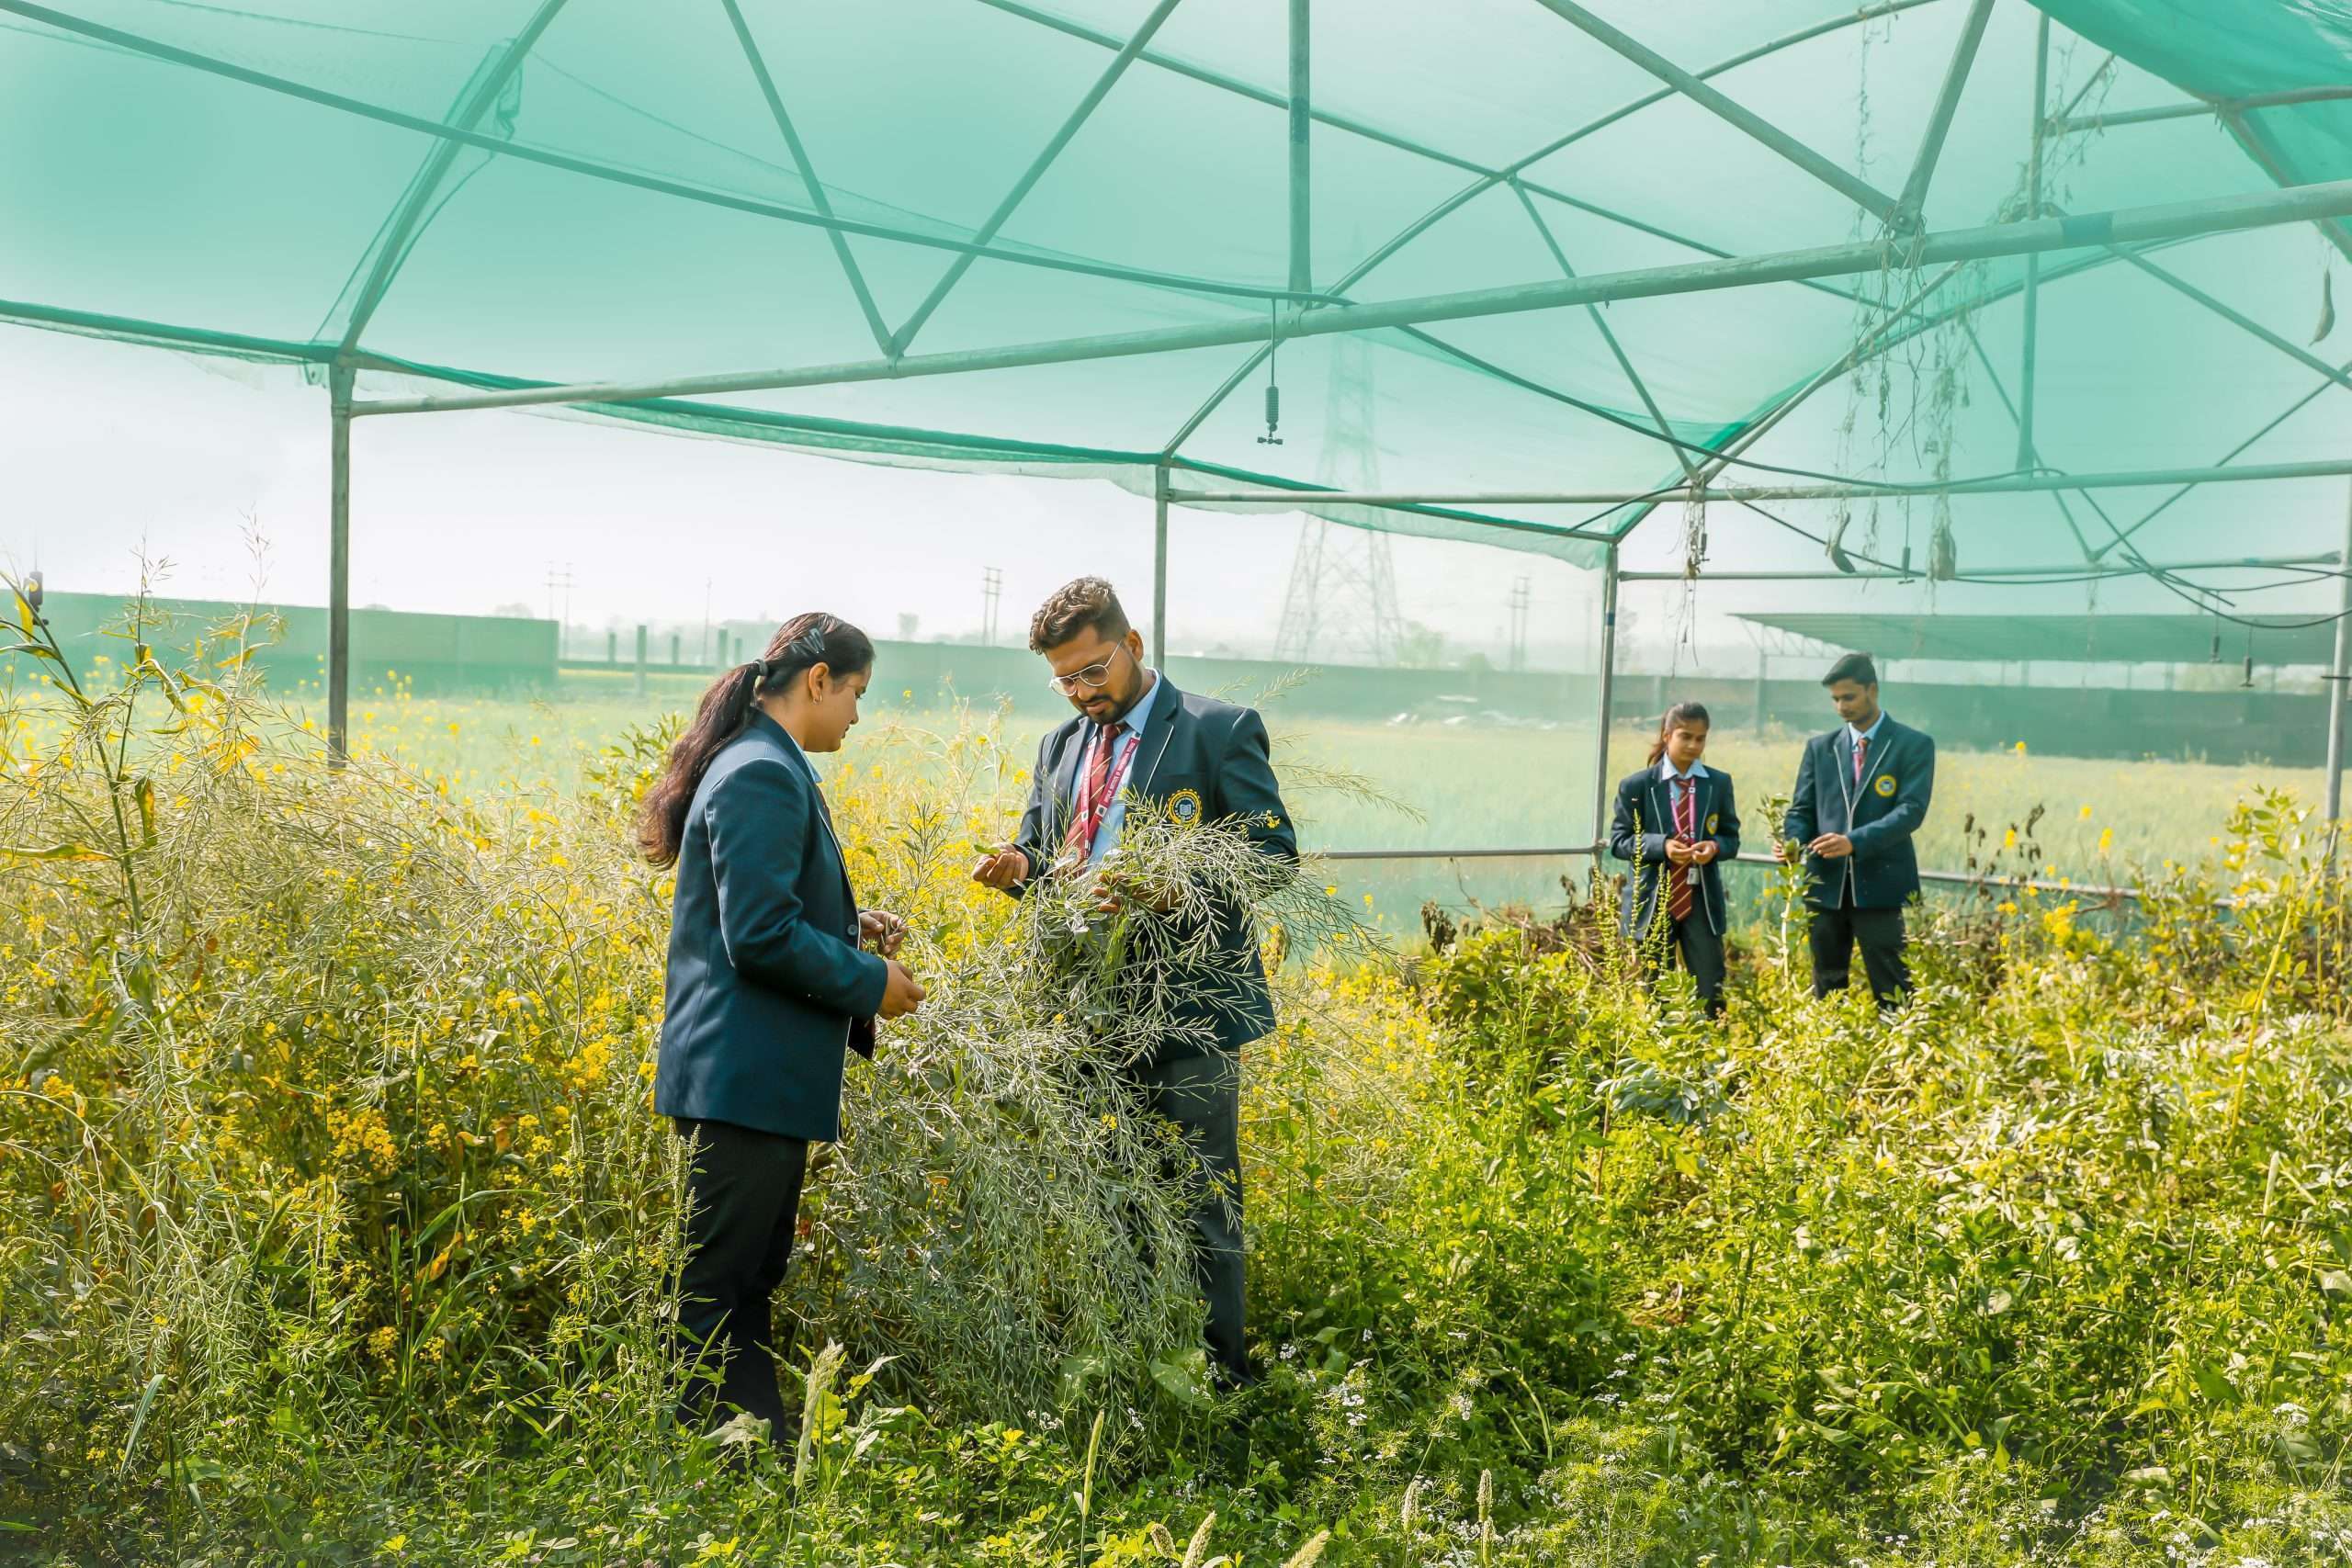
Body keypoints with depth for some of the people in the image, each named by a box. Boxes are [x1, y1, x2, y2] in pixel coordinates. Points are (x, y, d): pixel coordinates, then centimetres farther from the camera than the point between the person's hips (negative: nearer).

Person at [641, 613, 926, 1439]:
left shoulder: (770, 767, 15)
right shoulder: (763, 777, -18)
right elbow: (761, 936, -23)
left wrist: (850, 924, 11)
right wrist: (871, 982, -13)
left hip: (766, 1076, 11)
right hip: (747, 1080, -11)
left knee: (753, 1276, 16)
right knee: (721, 1284, -1)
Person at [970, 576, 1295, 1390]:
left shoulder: (1220, 731, -4)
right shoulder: (1061, 746, 16)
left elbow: (1274, 852, -9)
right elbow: (1038, 848, 21)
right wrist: (1020, 865, -5)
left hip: (1189, 1007, -6)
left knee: (1201, 1193, 0)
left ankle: (1219, 1366, 12)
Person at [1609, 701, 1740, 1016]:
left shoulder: (1719, 783, 6)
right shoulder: (1635, 785, -2)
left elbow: (1732, 839, 9)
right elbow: (1619, 841, -2)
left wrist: (1714, 846, -15)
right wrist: (1661, 845, -20)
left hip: (1702, 901, 2)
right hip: (1652, 902, -1)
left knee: (1711, 992, 0)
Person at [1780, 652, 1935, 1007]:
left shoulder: (1913, 745, 1)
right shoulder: (1819, 747, 13)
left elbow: (1911, 810, -10)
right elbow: (1801, 809, 12)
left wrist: (1855, 842, -22)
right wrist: (1792, 842, -11)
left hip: (1881, 886, -4)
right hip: (1827, 886, 4)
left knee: (1892, 993, -4)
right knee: (1826, 991, 9)